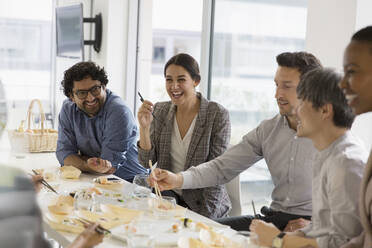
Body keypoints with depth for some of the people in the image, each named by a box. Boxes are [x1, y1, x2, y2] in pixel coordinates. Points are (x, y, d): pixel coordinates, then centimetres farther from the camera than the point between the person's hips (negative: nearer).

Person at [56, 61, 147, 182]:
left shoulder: (119, 112, -19)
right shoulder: (68, 108, 1)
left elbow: (110, 166, -20)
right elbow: (64, 152, -4)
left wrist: (77, 159, -8)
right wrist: (88, 166, -23)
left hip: (130, 181, -5)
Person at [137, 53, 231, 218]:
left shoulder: (217, 114, -9)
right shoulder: (160, 111, 5)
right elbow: (147, 162, 3)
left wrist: (205, 218, -17)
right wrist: (144, 128, -13)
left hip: (200, 206, -3)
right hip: (167, 201, 4)